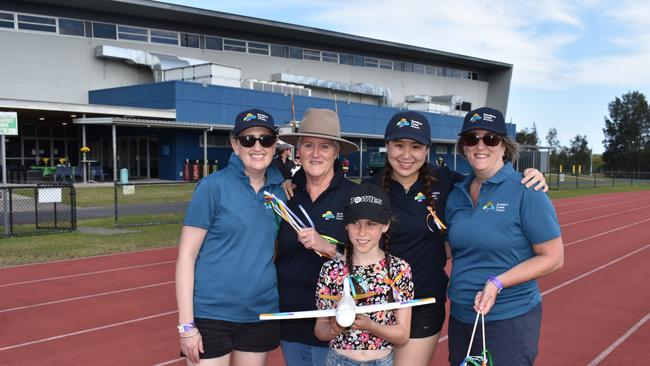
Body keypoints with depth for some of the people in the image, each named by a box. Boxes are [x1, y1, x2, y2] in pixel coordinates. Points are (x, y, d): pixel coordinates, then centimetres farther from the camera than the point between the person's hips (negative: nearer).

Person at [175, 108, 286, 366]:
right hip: (211, 313, -4)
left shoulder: (280, 189, 4)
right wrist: (186, 324, -13)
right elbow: (186, 256, -10)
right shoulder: (213, 186, -9)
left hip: (262, 313, 4)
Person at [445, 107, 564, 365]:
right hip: (460, 317, 6)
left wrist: (498, 283, -21)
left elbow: (553, 257, -12)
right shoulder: (457, 194, 5)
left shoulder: (526, 192, -13)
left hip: (510, 321, -6)